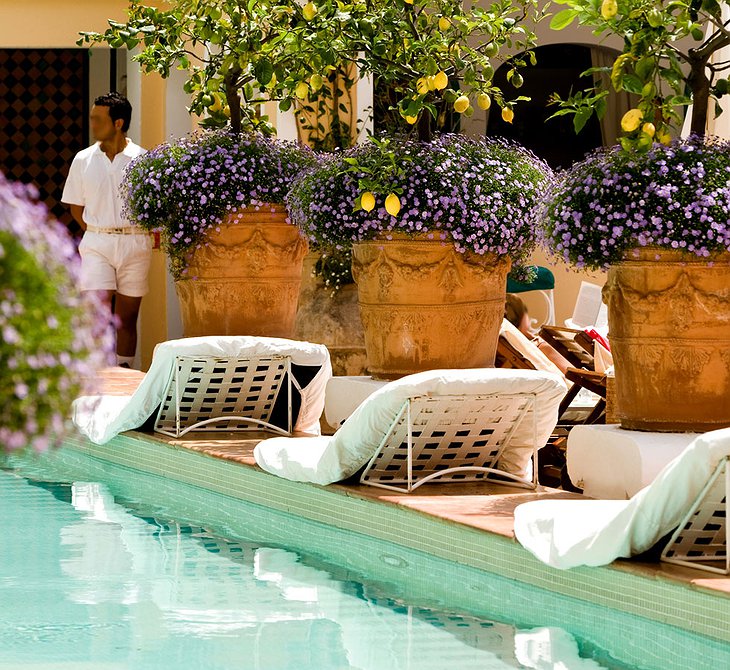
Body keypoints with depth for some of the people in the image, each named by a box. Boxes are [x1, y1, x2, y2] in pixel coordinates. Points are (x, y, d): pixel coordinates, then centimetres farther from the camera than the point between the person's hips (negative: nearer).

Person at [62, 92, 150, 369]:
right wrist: (96, 233, 6)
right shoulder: (83, 160, 4)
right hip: (96, 244, 1)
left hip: (134, 244, 0)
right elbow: (76, 206, 13)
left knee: (127, 317, 6)